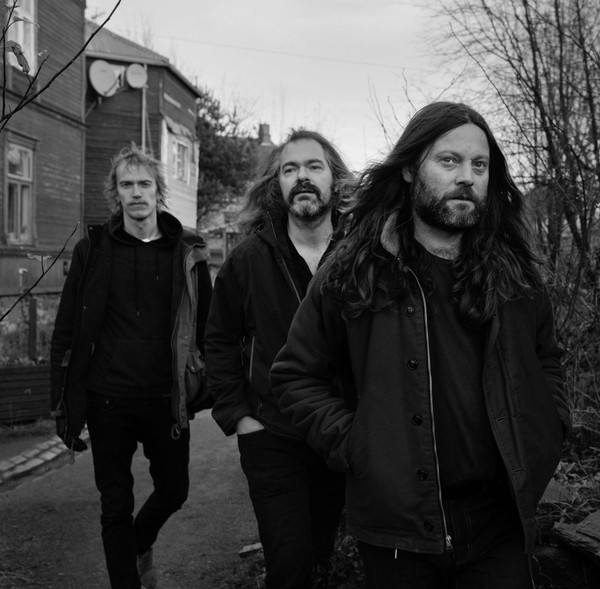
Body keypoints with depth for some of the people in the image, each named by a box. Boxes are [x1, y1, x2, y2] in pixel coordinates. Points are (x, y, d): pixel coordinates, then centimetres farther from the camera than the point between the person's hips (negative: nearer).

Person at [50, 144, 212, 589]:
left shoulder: (188, 252, 0)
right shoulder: (93, 250, -1)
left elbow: (207, 326, 4)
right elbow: (66, 331, 0)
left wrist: (205, 386, -2)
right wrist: (65, 403, -3)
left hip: (167, 400, 1)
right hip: (108, 400, -1)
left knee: (174, 490, 14)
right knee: (116, 503, 8)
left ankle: (141, 544, 46)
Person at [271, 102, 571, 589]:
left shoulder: (514, 270, 4)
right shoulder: (354, 271, -6)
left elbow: (546, 361, 19)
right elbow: (295, 375, -1)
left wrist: (543, 436, 5)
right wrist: (352, 444, -9)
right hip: (396, 531, -2)